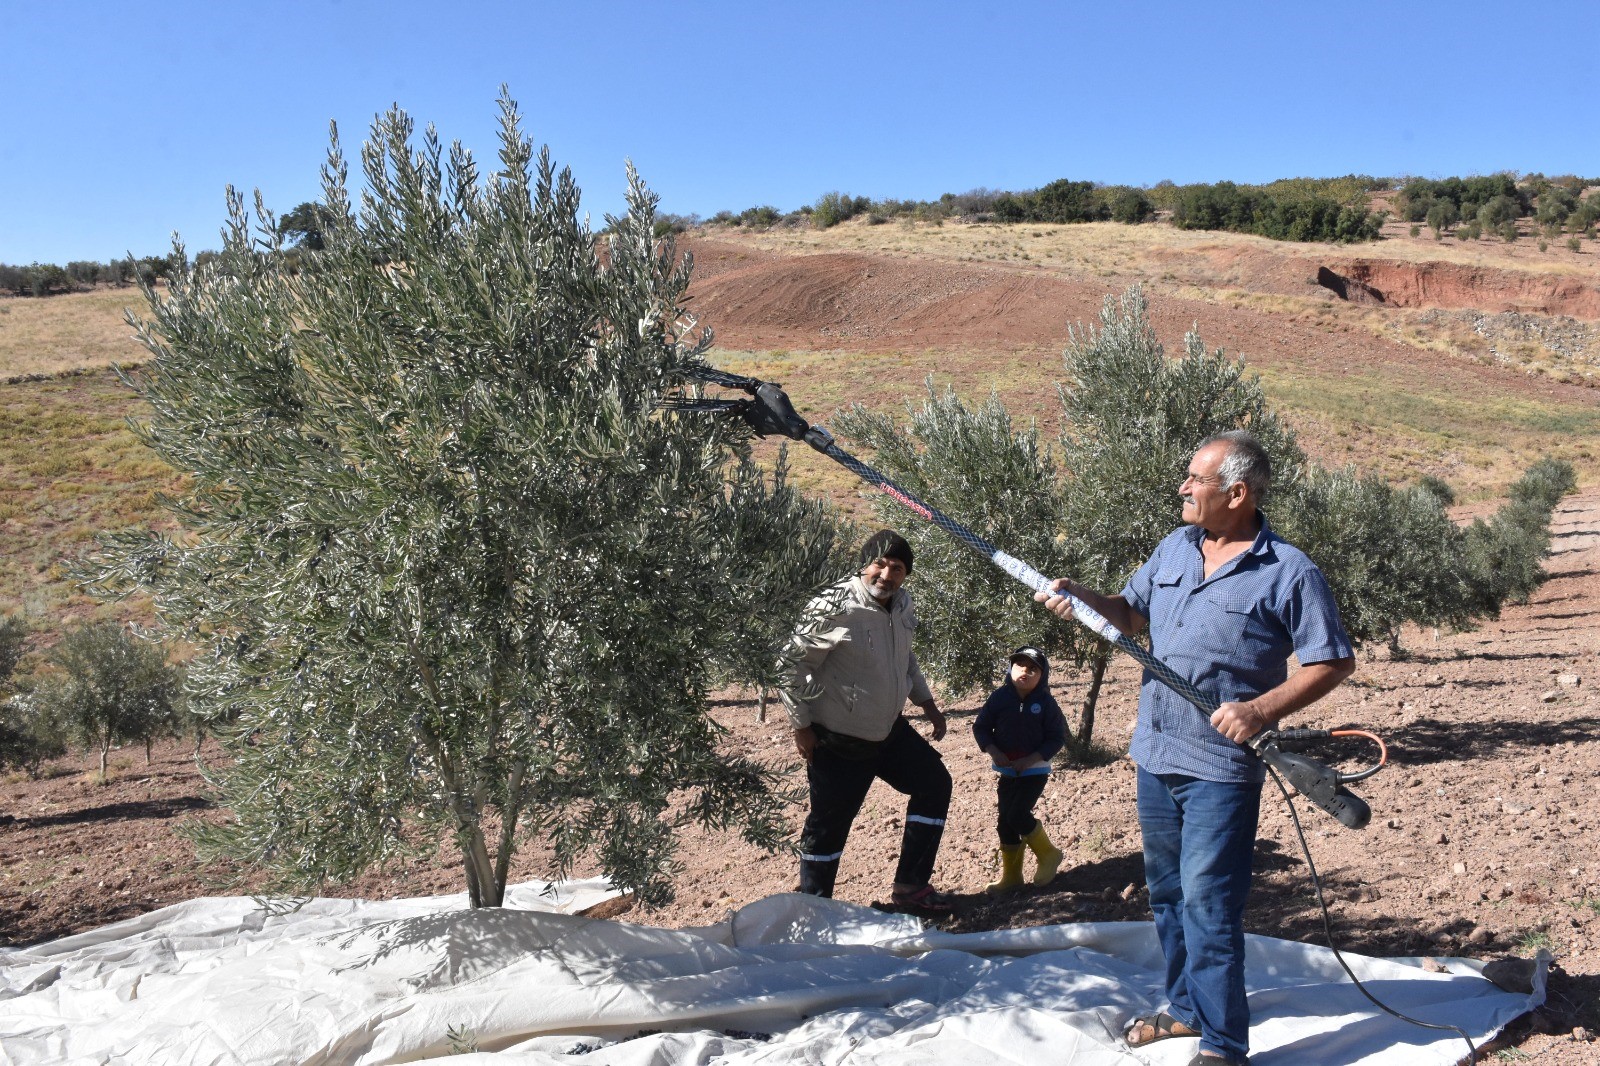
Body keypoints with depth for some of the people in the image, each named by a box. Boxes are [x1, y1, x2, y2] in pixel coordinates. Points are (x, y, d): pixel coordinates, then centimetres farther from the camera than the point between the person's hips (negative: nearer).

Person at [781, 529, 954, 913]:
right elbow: (794, 662, -18)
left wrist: (927, 702, 18)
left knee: (934, 783, 12)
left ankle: (910, 885, 25)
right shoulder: (834, 608, -23)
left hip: (891, 730, 8)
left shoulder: (902, 605, 1)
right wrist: (801, 726, -15)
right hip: (838, 742, -8)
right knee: (829, 825, 2)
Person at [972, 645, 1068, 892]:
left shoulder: (1045, 703, -11)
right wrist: (993, 752, -14)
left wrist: (1030, 760, -18)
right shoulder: (999, 697, -5)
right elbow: (980, 727, 2)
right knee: (1005, 820, 6)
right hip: (1006, 770, 4)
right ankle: (1010, 875, 20)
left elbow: (1057, 737, -8)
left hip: (1035, 771, -4)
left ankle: (1047, 854, 9)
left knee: (1017, 814, -16)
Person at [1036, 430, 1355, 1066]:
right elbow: (1131, 613, 16)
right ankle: (1186, 1007, 35)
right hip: (1156, 754, 7)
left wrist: (1260, 710, -21)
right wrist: (1080, 598, -3)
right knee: (1167, 893, 18)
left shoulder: (1289, 573, -11)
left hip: (1221, 768, -7)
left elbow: (1335, 662, -10)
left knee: (1207, 902, -6)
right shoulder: (1175, 548, 8)